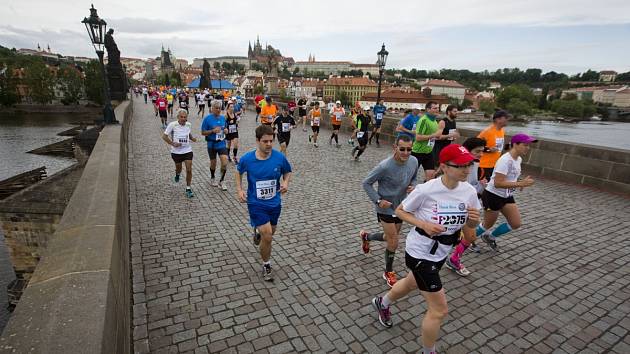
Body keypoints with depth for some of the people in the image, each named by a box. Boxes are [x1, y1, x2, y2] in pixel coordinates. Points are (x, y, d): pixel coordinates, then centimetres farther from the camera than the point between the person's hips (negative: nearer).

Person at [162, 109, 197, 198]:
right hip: (176, 151, -1)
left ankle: (188, 189, 6)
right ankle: (177, 174, 56)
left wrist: (193, 138, -2)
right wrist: (172, 143, -16)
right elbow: (164, 136, -5)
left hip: (188, 150, 1)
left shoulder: (189, 125, 0)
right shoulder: (172, 125, -10)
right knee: (178, 168, 16)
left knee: (189, 170, -6)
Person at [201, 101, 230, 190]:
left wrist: (226, 130, -5)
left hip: (222, 144, 3)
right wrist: (213, 131, -22)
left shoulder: (223, 118, 3)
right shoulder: (207, 118, -9)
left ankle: (221, 181, 9)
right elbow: (203, 132, -7)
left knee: (225, 163, -9)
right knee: (213, 163, 12)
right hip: (212, 144, -3)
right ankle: (212, 179, 39)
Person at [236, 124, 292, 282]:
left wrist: (285, 183, -14)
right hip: (256, 203, -3)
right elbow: (239, 172, 8)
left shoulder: (279, 157, -13)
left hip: (275, 203, 3)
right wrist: (239, 190, -4)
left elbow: (287, 172, 6)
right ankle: (266, 265, 16)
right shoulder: (247, 159, -14)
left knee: (270, 233, 21)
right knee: (267, 236, -11)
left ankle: (258, 231, 60)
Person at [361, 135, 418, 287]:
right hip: (385, 208, -6)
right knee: (393, 242, -2)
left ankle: (366, 236, 48)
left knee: (391, 238, 20)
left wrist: (413, 186, -11)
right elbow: (366, 183, -16)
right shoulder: (385, 166, -27)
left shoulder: (414, 162, -10)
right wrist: (378, 200, -23)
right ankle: (389, 272, 25)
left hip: (400, 207, 6)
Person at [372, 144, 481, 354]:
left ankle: (382, 303, 61)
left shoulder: (469, 192, -10)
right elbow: (400, 211, -11)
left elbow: (468, 230, 1)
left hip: (441, 253, 7)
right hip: (419, 253, -7)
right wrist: (423, 225, -25)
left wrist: (473, 220, -22)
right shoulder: (426, 190, -26)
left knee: (412, 284, 30)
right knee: (439, 311, 1)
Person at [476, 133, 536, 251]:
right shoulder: (505, 160, -26)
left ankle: (490, 237, 29)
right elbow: (498, 183, -31)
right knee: (488, 225, 7)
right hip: (493, 196, -8)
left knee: (516, 224, 8)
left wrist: (519, 183, 3)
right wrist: (521, 184, -33)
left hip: (507, 197, 9)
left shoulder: (518, 159, 3)